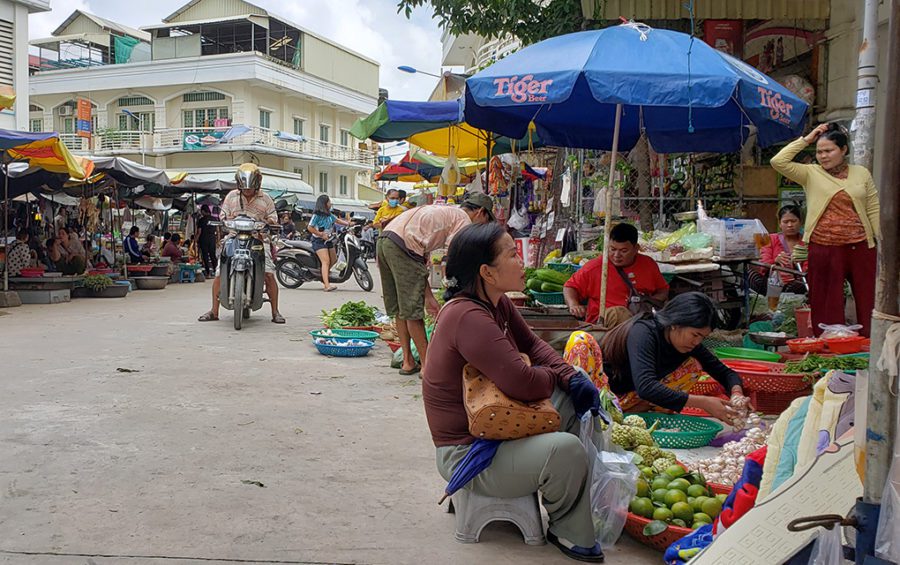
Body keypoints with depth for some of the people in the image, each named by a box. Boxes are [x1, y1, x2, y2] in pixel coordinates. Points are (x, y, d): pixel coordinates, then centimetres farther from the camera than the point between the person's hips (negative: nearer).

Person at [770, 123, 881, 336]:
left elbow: (874, 211, 9)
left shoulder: (862, 174, 9)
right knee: (827, 306, 4)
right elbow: (778, 161, -9)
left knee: (869, 301, 5)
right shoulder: (810, 173, 4)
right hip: (823, 249, -2)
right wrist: (806, 139, -2)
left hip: (860, 247, 2)